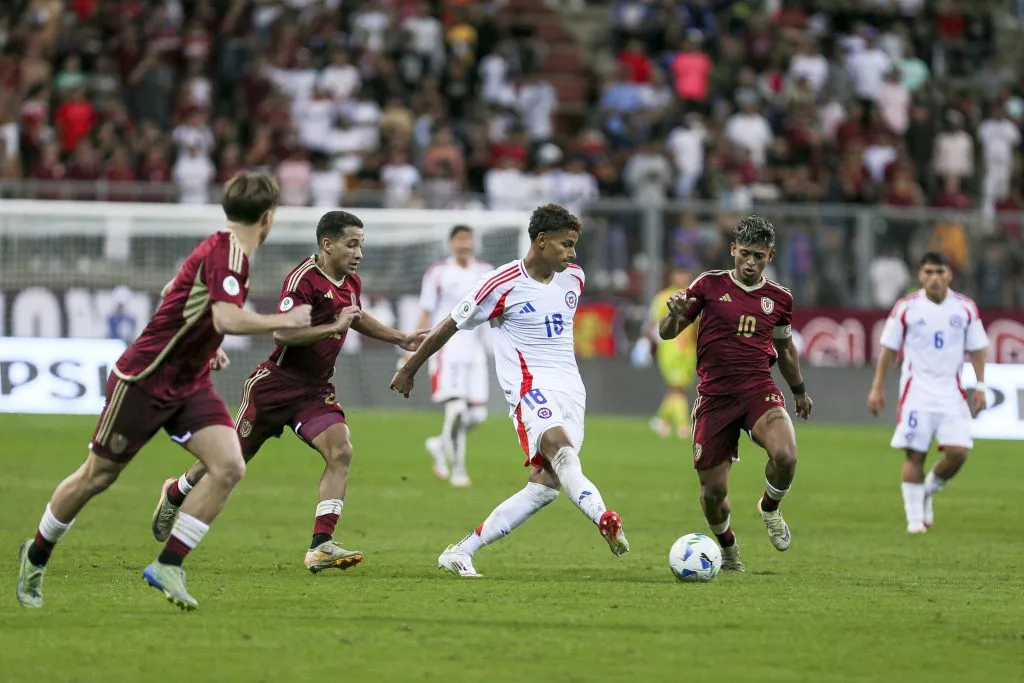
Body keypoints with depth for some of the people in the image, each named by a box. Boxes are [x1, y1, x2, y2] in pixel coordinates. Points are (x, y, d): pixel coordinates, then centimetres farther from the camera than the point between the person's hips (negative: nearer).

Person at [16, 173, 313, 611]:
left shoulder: (221, 250, 8)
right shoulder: (225, 254, -20)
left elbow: (173, 294, 23)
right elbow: (227, 319, -35)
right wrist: (284, 321, -23)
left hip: (189, 384, 9)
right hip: (145, 379, -8)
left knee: (229, 466, -12)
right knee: (97, 476, 6)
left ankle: (168, 566, -8)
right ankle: (36, 555, 27)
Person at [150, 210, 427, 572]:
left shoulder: (351, 283, 5)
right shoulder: (303, 279, -22)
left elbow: (357, 318, 29)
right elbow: (282, 333, -32)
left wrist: (401, 339, 24)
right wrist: (334, 327, -34)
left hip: (316, 390, 6)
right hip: (277, 383, -6)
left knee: (340, 452, -18)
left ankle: (321, 546, -19)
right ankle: (174, 495, 38)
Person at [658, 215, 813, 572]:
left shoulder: (779, 298, 6)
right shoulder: (710, 284, 0)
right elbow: (667, 333, 3)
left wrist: (799, 391, 34)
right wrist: (674, 314, -20)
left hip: (760, 391, 1)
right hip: (714, 396, 0)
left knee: (785, 456, -29)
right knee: (713, 492, 1)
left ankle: (770, 508, 5)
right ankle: (727, 547, 34)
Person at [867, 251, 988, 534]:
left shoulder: (966, 308, 4)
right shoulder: (906, 308, -1)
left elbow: (977, 349, 10)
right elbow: (888, 349, 4)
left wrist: (980, 386, 2)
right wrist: (877, 388, 2)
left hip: (951, 391, 2)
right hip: (916, 390, -2)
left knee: (958, 451, -10)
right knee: (915, 454, -5)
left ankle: (927, 492, 18)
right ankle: (915, 518, 4)